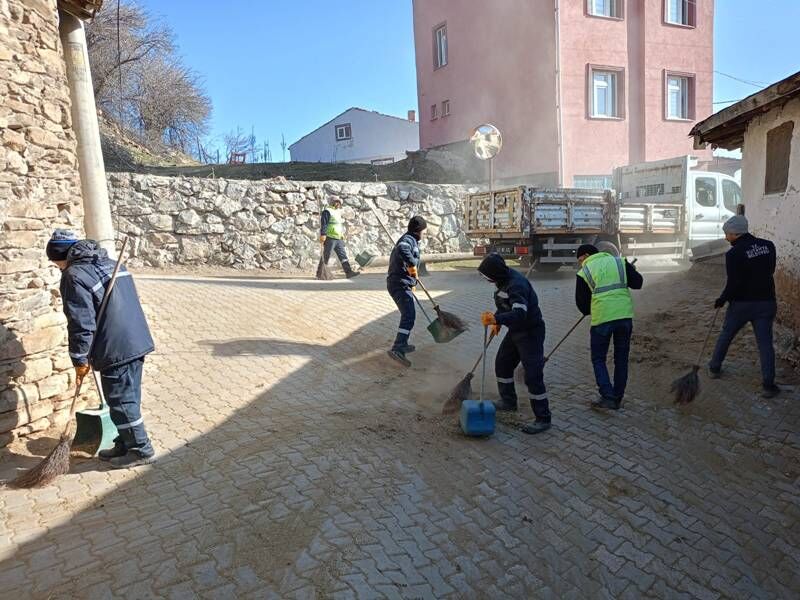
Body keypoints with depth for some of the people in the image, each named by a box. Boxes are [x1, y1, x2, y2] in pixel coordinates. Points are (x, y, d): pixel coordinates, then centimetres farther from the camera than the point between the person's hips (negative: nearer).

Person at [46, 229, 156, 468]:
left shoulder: (74, 275, -9)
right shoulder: (109, 262, 17)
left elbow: (81, 324, -14)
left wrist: (80, 360, -4)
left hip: (115, 349, -9)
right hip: (136, 341, 9)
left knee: (121, 401, 3)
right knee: (128, 397, 17)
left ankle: (141, 450, 12)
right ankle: (124, 445, 29)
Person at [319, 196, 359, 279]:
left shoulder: (337, 212, 21)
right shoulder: (327, 211, -7)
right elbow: (323, 224, -16)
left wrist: (342, 234, 26)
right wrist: (323, 234, -25)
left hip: (338, 239, 8)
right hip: (329, 238, -8)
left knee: (343, 255, 0)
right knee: (326, 256, -2)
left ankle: (348, 272, -5)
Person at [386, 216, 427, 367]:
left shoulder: (410, 240, 24)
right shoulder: (408, 239, -10)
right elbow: (402, 249, -36)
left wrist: (412, 283, 40)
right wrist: (412, 264, -29)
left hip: (400, 284, 11)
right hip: (400, 285, -11)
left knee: (407, 315, 22)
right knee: (409, 316, -19)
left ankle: (402, 344, 33)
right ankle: (397, 349, -29)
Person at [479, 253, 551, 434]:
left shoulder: (516, 285, -30)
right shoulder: (504, 279, 1)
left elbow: (519, 313, -44)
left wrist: (497, 319, -56)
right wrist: (497, 321, 15)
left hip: (531, 332, -10)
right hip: (515, 330, 10)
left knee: (533, 375, -9)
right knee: (502, 364, 18)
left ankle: (543, 419, 2)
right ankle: (508, 401, 37)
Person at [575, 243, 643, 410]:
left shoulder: (584, 272, 3)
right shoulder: (619, 261, 11)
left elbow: (582, 304, 4)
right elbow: (638, 282, 8)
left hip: (602, 318, -4)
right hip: (625, 315, 4)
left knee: (598, 359, 11)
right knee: (621, 358, 16)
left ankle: (607, 397, 1)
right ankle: (618, 398, 23)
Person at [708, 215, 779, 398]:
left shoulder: (733, 254, -16)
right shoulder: (768, 245, 2)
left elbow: (733, 284, -17)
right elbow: (770, 270, 14)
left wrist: (722, 300, -3)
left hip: (741, 304, -4)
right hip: (766, 302, 4)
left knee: (725, 336, 16)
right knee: (765, 343, 4)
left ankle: (714, 368, 30)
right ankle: (769, 385, 1)